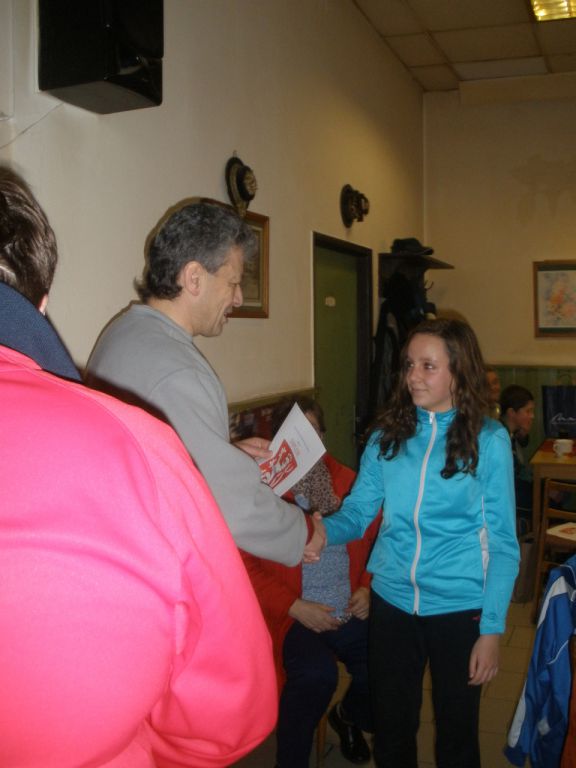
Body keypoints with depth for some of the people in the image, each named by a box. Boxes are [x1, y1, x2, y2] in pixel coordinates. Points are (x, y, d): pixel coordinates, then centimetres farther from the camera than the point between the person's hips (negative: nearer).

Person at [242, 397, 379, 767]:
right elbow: (244, 566, -8)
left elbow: (375, 540, 18)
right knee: (316, 673, -31)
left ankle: (348, 715, 24)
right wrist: (295, 607, -13)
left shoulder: (348, 482, 9)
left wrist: (367, 588, 2)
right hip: (292, 616, -4)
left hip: (352, 613, 5)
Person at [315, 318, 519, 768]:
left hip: (460, 610, -2)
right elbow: (357, 512, -1)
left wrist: (492, 630, -10)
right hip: (392, 603, 3)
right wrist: (322, 531, -23)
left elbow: (503, 544, -7)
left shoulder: (488, 440, -9)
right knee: (391, 730, 19)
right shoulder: (387, 436, 0)